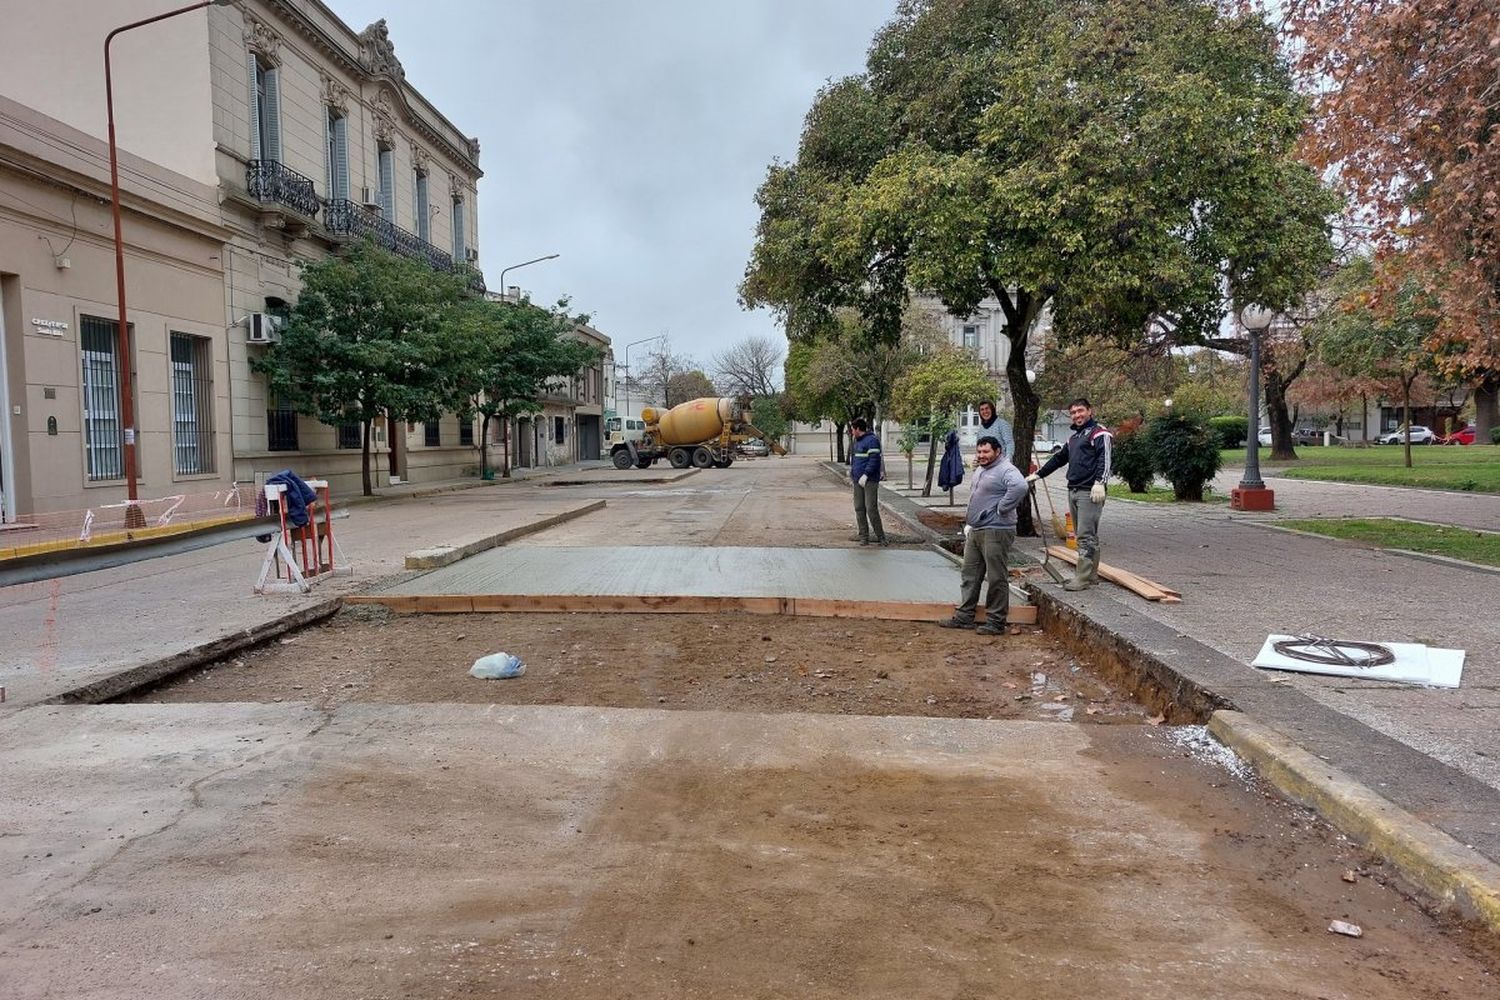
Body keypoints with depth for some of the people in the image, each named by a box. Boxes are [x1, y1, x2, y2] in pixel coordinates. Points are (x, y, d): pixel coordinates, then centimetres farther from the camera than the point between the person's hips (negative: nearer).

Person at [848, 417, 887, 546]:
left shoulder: (872, 440, -11)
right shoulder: (857, 441, 19)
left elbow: (874, 460, -18)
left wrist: (865, 475, -21)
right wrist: (851, 471, 16)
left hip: (870, 481, -9)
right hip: (858, 481, 9)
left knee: (871, 509, -10)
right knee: (859, 509, 6)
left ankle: (880, 537, -1)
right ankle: (864, 537, 11)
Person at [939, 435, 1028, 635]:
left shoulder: (1006, 470, -13)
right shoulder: (980, 471, 18)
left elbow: (1020, 487, -33)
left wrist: (1002, 509, -24)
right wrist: (968, 523, 21)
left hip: (996, 532, -10)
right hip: (975, 531, 10)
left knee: (997, 579, -2)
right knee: (970, 575, 13)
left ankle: (996, 622, 4)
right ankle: (964, 617, 21)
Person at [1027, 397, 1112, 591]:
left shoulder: (1099, 433, -5)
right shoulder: (1073, 437, 23)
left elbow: (1105, 459, -18)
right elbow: (1059, 459, 33)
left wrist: (1099, 482, -31)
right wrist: (1038, 474, 33)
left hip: (1090, 493, -9)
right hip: (1073, 491, 9)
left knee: (1086, 536, -10)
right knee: (1082, 535, 11)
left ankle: (1082, 578, -9)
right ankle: (1091, 574, 17)